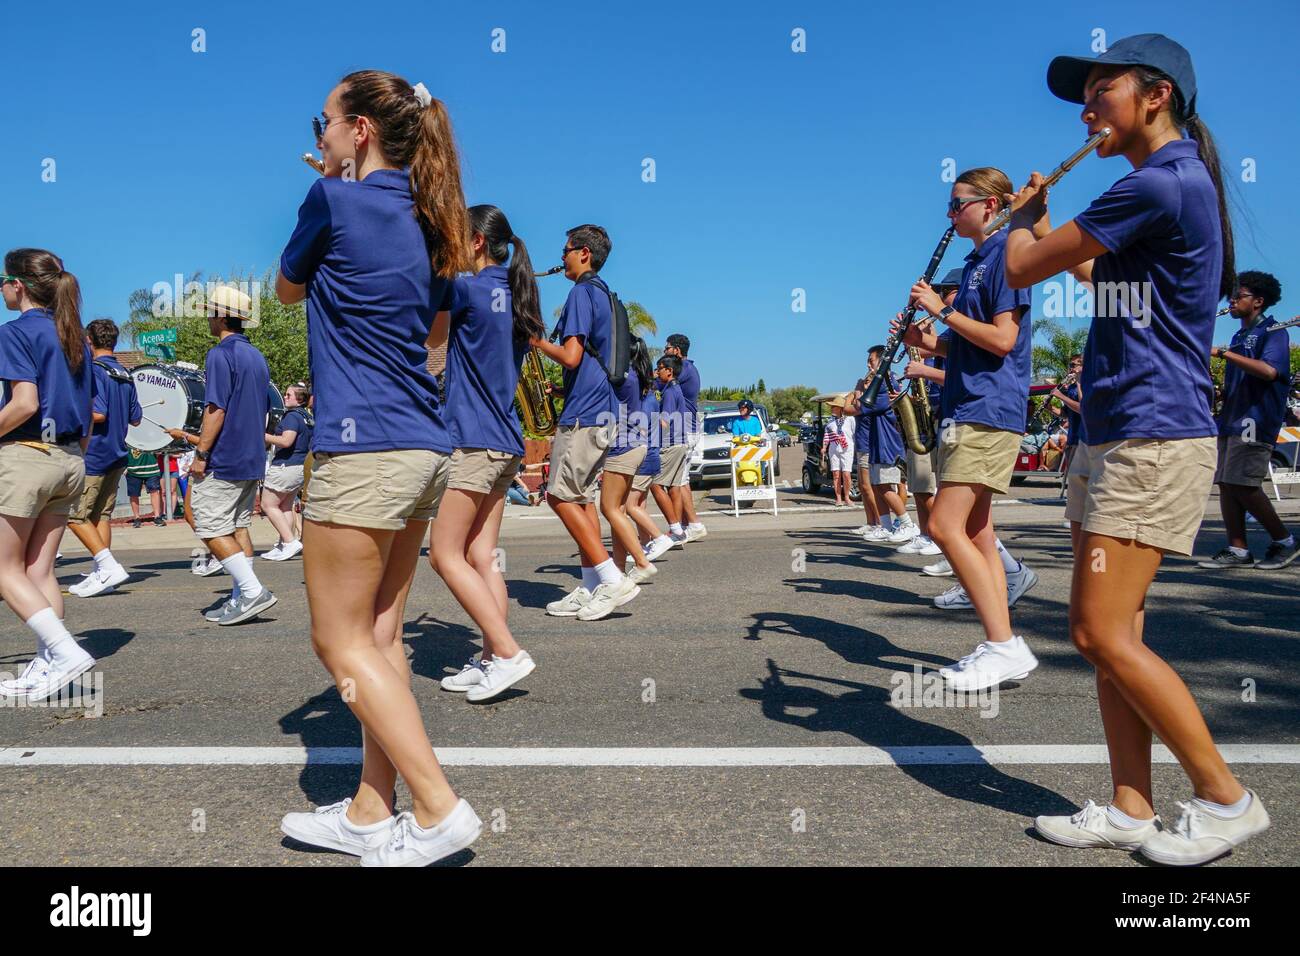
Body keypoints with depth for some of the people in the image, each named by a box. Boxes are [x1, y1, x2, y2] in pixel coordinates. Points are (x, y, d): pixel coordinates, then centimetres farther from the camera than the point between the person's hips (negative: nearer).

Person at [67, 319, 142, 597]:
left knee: (76, 515, -2)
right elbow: (136, 419, 16)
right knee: (101, 514, 12)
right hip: (117, 456, 8)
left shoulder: (94, 371, -12)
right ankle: (102, 574, 11)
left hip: (93, 456, -8)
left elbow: (97, 414, -21)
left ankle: (109, 566, -12)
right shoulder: (126, 376, 12)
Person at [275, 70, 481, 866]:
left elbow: (289, 290, 11)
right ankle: (372, 813, 22)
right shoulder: (426, 217, 15)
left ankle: (440, 809, 0)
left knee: (342, 641, 1)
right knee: (380, 634, 12)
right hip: (426, 448, 8)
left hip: (363, 448, -8)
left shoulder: (333, 198, -7)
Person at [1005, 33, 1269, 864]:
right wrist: (1044, 221, 24)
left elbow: (1022, 270, -12)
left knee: (1105, 634, -9)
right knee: (1109, 633, 9)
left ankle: (1226, 798, 7)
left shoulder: (1160, 184, -13)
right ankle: (1131, 811, 16)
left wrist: (1025, 219, 9)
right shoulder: (1176, 183, 19)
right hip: (1113, 437, 10)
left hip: (1153, 437, -10)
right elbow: (1100, 280, 31)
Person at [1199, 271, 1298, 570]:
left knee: (1243, 485, -14)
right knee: (1226, 485, 1)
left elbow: (1269, 371, -21)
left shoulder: (1272, 331, -3)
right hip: (1231, 419, 8)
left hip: (1256, 420, -8)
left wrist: (1222, 352, -20)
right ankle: (1237, 550, 3)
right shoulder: (1239, 336, 22)